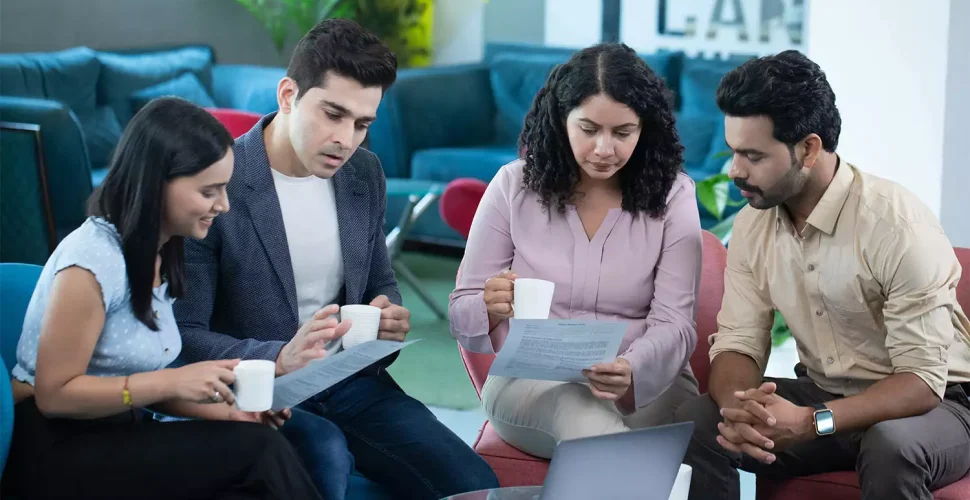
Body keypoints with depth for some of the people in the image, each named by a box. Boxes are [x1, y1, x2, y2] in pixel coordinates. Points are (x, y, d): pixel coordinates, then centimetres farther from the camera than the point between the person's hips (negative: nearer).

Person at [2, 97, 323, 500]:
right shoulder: (93, 258, -19)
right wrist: (173, 381, -23)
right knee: (258, 452, -24)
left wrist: (227, 410, -4)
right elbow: (55, 394, -18)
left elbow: (141, 379, 11)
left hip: (112, 436, 7)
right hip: (57, 449, -7)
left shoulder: (159, 254, 7)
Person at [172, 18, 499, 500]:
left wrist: (389, 315, -5)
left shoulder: (365, 174, 5)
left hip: (351, 380, 6)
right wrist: (280, 359, -31)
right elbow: (184, 335, -15)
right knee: (326, 454, -37)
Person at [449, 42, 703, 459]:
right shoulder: (514, 186, 0)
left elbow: (675, 324, -7)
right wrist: (491, 308, -23)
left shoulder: (671, 194, 0)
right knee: (585, 419, -35)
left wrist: (631, 372, -30)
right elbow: (462, 317, 2)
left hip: (649, 381, 0)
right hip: (530, 378, 0)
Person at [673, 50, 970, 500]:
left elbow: (923, 380, -25)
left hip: (931, 403, -5)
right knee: (694, 424, -17)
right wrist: (739, 407, -29)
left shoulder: (898, 226, -24)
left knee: (890, 447, -38)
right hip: (822, 393, 5)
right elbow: (738, 343, -4)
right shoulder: (752, 225, -4)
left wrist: (809, 423, -38)